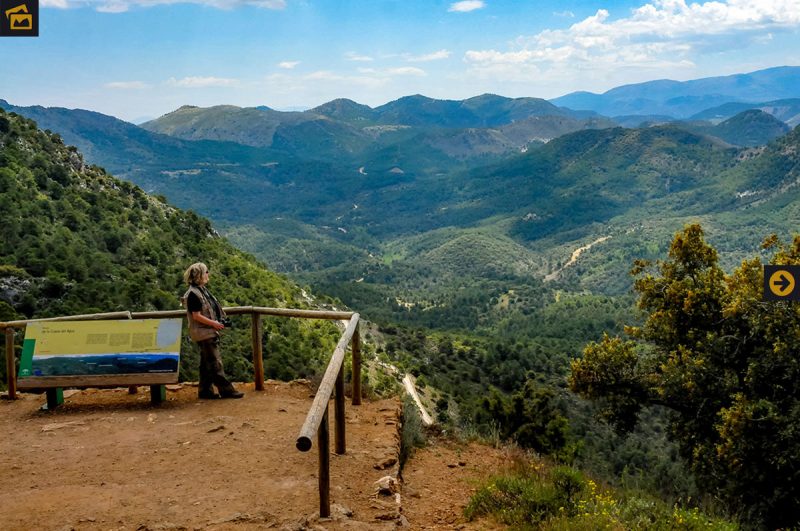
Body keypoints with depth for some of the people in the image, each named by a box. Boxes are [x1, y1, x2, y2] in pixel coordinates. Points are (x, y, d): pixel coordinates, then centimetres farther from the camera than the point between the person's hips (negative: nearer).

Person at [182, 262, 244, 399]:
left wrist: (217, 323, 10)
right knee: (215, 362, -6)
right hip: (203, 333, -10)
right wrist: (214, 323, -17)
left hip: (209, 332, 10)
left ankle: (205, 391, 19)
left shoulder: (202, 290, 13)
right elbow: (197, 316, -20)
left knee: (207, 363, 13)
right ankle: (226, 390, -4)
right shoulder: (193, 294, -17)